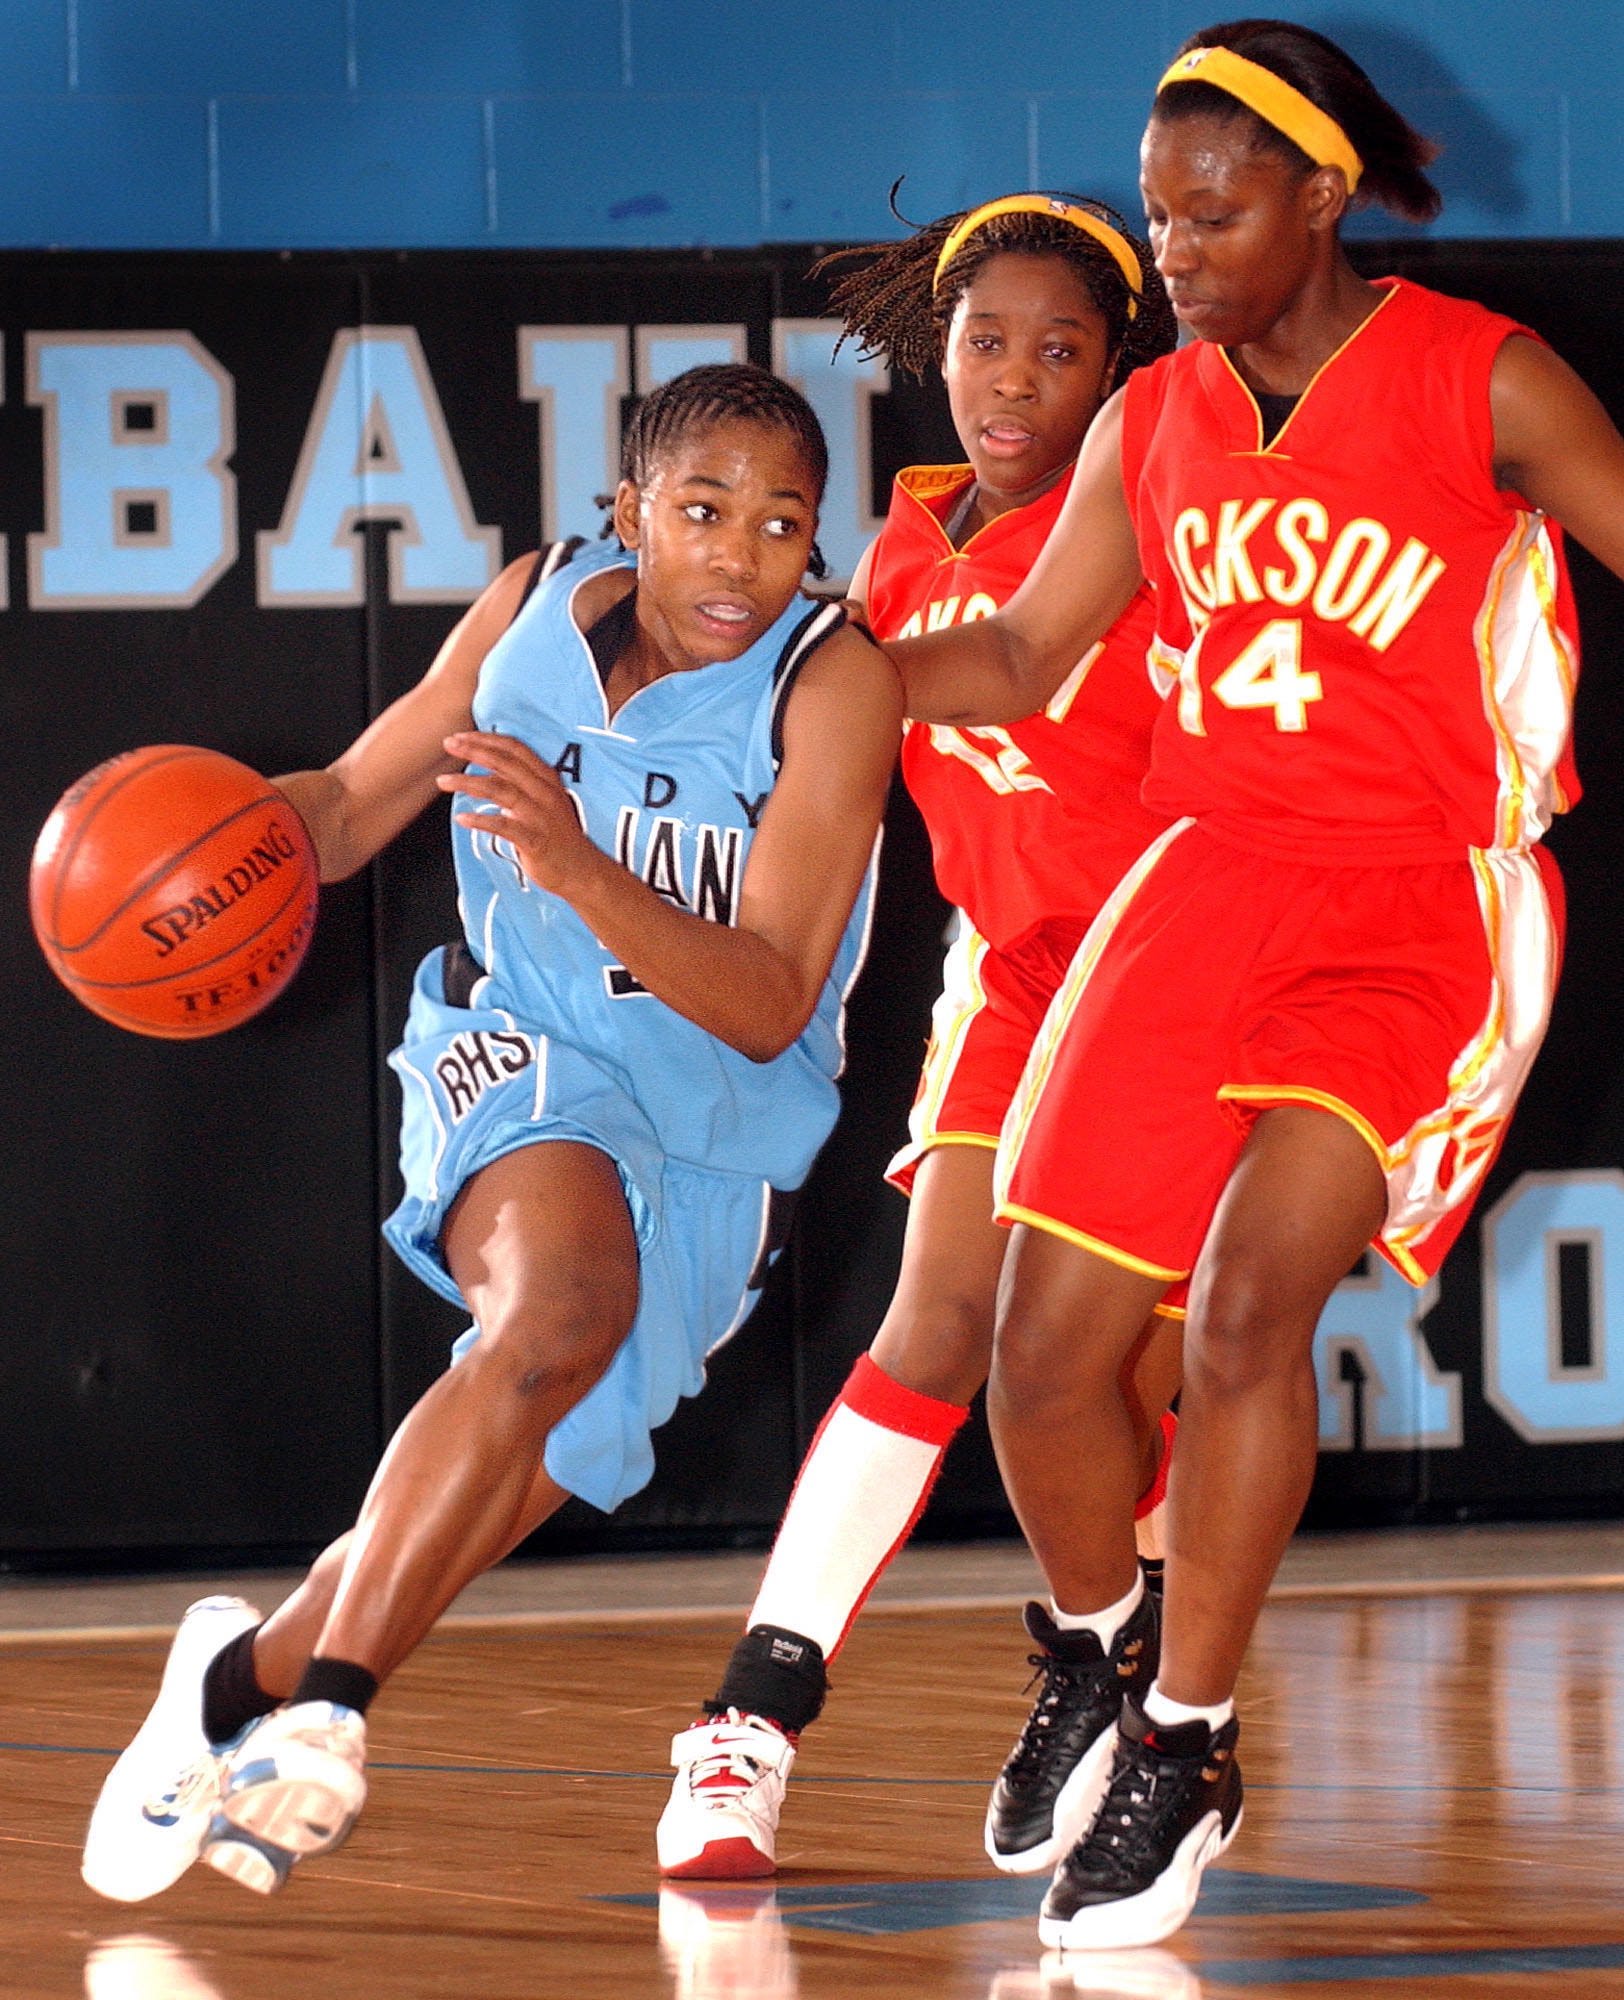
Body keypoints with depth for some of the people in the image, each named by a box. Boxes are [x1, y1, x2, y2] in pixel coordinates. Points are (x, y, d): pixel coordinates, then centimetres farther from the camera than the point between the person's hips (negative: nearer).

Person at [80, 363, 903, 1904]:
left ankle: (260, 1670, 15)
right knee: (566, 1301, -32)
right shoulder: (538, 612, -4)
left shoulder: (832, 685, -16)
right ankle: (318, 1710, -32)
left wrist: (582, 868, -37)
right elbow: (352, 805, 10)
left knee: (514, 1471, -11)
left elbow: (768, 1011, -22)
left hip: (715, 1142, 0)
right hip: (520, 1065, 0)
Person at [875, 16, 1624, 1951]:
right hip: (1208, 880, 5)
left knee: (1249, 1297, -25)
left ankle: (1184, 1747, -10)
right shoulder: (1153, 425, 9)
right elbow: (1012, 664, 17)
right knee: (1046, 1342, -4)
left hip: (1422, 912, -5)